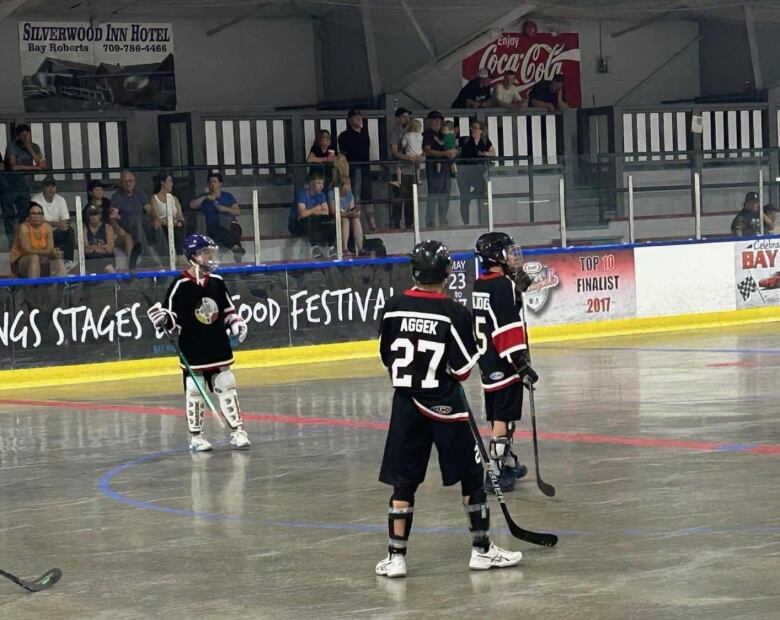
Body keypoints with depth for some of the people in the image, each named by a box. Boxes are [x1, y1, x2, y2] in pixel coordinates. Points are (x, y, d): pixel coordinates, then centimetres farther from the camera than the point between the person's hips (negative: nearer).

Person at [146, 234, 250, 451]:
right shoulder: (180, 286, -11)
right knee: (195, 393, 2)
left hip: (219, 348, 4)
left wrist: (236, 323, 0)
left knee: (227, 388, 6)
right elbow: (172, 317, -6)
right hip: (192, 351, -4)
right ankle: (196, 436, 12)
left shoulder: (217, 282, 5)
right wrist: (162, 320, -26)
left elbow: (228, 310, 16)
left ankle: (237, 430, 12)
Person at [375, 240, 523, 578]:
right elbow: (463, 368, -12)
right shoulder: (454, 313, -13)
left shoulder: (393, 308, -2)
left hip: (406, 404, 3)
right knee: (471, 474, 10)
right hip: (445, 406, -3)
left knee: (404, 481, 8)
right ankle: (481, 549, 15)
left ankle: (396, 556, 7)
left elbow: (387, 357, 7)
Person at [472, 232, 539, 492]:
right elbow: (507, 327, -22)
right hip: (504, 363, -9)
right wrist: (521, 362, -22)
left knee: (498, 415, 19)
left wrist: (518, 283, 7)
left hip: (487, 362, 9)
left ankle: (507, 461, 33)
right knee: (503, 418, -7)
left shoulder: (480, 285, 10)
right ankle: (497, 471, -9)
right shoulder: (503, 285, -17)